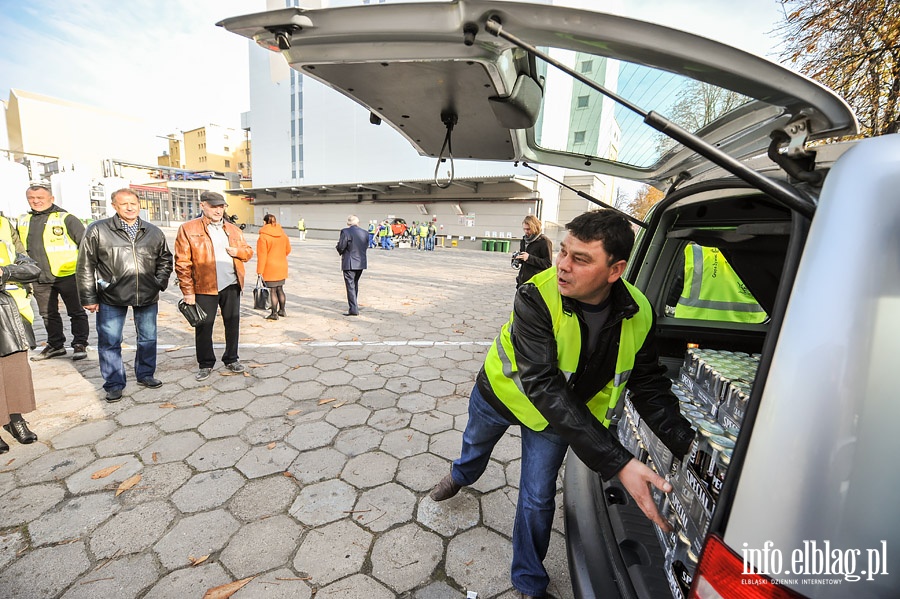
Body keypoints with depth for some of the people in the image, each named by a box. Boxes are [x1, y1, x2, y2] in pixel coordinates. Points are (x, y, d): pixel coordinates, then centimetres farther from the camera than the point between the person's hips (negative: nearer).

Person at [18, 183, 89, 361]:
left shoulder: (65, 218, -5)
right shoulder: (23, 221, 13)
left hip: (67, 275, -6)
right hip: (39, 279, 6)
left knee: (76, 312, 2)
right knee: (48, 314, 14)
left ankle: (80, 345, 10)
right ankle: (55, 345, 26)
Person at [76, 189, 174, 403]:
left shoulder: (153, 232, 4)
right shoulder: (98, 230, -4)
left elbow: (165, 259, 17)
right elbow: (85, 267, -1)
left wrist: (159, 283, 5)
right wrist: (88, 298, -2)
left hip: (147, 297, 2)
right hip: (111, 298, -2)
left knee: (148, 338, 13)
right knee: (109, 342, 5)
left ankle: (145, 375, 30)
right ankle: (114, 384, 18)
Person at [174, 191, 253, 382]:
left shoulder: (233, 229, 13)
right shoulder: (188, 229, -2)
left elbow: (248, 252, 18)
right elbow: (182, 263, -5)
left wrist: (237, 251, -6)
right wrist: (188, 291, -9)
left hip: (232, 286, 4)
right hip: (204, 288, -4)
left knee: (233, 323, 12)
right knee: (204, 326, 6)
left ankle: (231, 360, 28)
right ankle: (206, 364, 22)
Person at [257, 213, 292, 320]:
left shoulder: (263, 236, -13)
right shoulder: (283, 234, 5)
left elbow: (262, 255, -14)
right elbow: (288, 249, 15)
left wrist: (260, 270, -10)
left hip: (270, 267, -6)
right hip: (282, 267, 6)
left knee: (273, 290, 0)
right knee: (280, 289, 16)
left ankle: (274, 313, 6)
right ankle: (282, 310, 25)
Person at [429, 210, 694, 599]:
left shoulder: (637, 315, -25)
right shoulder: (537, 297, -39)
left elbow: (649, 385, -13)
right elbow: (542, 385, -44)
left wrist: (687, 444, -29)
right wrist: (617, 462, -47)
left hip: (558, 417, 1)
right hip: (501, 391, 0)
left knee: (537, 500, 11)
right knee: (475, 442, 29)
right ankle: (462, 475, 69)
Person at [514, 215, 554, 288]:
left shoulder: (544, 241, -9)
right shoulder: (524, 240, 14)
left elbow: (548, 264, -15)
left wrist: (529, 258, -22)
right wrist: (517, 257, 3)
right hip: (522, 281, 8)